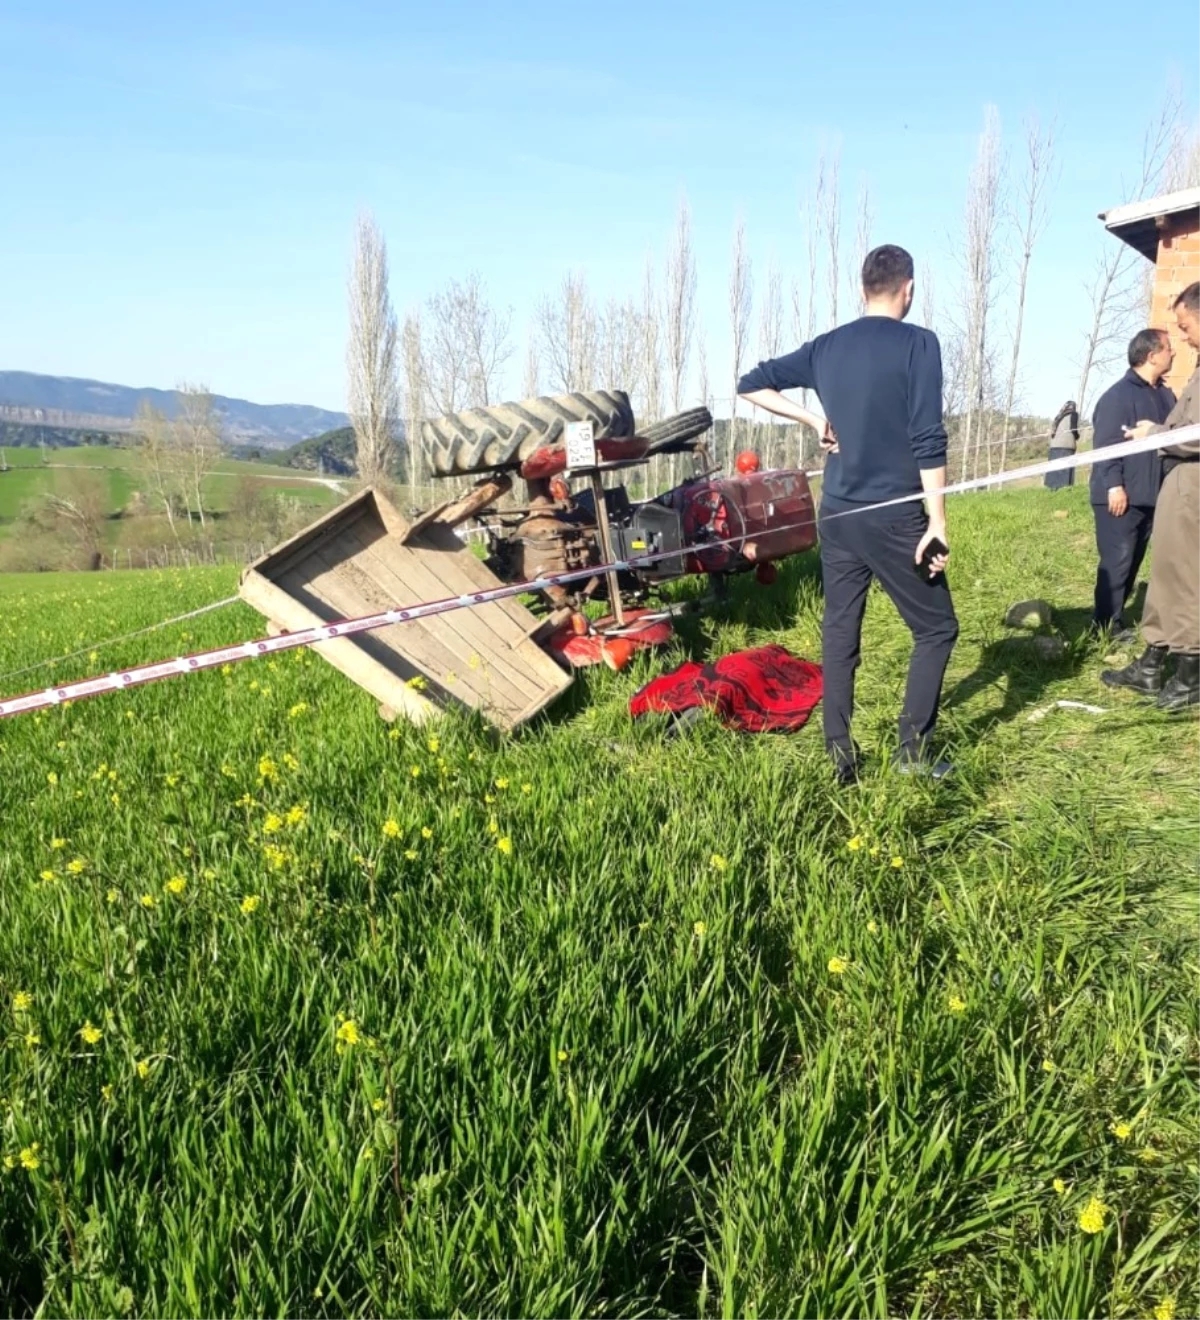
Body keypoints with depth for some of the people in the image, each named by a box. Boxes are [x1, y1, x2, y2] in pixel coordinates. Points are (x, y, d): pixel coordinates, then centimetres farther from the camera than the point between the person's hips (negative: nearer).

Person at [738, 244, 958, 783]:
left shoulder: (826, 347, 8)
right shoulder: (917, 343, -7)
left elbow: (751, 385, 12)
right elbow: (928, 439, -13)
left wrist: (814, 418, 8)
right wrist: (937, 522, -12)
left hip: (837, 514, 5)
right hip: (895, 516, -5)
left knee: (839, 633, 10)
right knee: (936, 627, 9)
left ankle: (839, 756, 13)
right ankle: (912, 747, 4)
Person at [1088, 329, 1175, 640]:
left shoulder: (1165, 396, 16)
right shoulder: (1118, 395, -10)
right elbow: (1105, 444, -15)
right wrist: (1114, 485, -21)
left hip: (1150, 496, 8)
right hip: (1120, 496, -8)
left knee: (1132, 562, 11)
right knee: (1116, 562, -7)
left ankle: (1114, 620, 20)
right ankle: (1106, 626, 0)